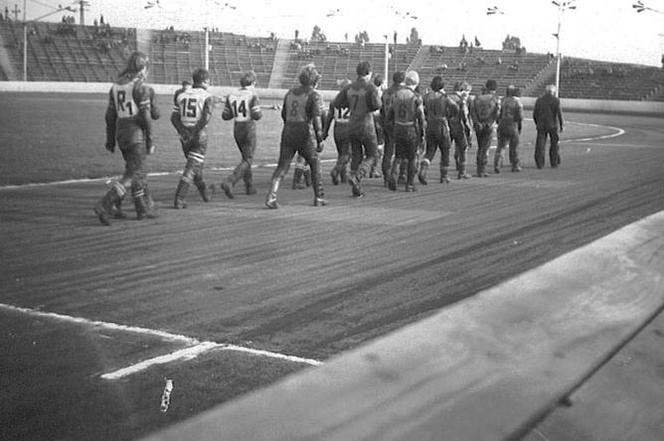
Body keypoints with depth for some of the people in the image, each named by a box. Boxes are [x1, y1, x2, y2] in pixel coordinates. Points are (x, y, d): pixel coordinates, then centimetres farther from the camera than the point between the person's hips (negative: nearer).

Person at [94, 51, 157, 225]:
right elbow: (145, 115, -15)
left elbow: (110, 115, 12)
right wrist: (150, 140, -10)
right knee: (132, 175, -6)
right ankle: (104, 205, -17)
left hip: (120, 132, 8)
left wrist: (110, 139, 18)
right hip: (136, 134, -8)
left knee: (138, 172, 19)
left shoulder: (116, 85, 9)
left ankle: (142, 208, 25)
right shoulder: (141, 86, -12)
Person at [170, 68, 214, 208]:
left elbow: (174, 117, 2)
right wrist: (196, 132, -16)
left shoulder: (181, 95, 8)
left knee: (196, 165, 21)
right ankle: (179, 199, -10)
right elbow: (206, 117, -20)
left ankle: (204, 193, 34)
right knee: (191, 169, -2)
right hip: (199, 135, -5)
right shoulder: (206, 96, -7)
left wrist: (182, 132, 0)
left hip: (185, 135, 5)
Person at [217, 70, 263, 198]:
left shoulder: (231, 95, 3)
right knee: (247, 160, -2)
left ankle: (249, 187, 25)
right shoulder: (253, 95, -11)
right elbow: (257, 115, -17)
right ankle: (229, 182, -20)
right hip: (249, 130, -6)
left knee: (246, 157, 21)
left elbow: (225, 116, 3)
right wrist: (260, 113, 4)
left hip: (237, 129, 6)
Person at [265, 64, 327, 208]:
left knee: (282, 167, 4)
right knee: (315, 164, 15)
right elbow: (317, 119, -16)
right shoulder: (315, 96, -6)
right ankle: (318, 197, 20)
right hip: (305, 134, -4)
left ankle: (271, 196, -13)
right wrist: (320, 140, -14)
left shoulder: (290, 92, 11)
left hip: (288, 132, 4)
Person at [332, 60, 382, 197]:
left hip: (352, 127, 5)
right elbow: (376, 105, -22)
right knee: (372, 156, 9)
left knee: (356, 157, 12)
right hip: (366, 127, -5)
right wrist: (377, 99, -1)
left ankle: (357, 189, 10)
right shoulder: (371, 87, -10)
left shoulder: (349, 87, 5)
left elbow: (336, 103, 3)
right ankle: (356, 177, -13)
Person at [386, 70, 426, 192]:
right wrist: (422, 134, -1)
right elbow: (421, 118, -12)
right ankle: (409, 184, 13)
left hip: (398, 130, 3)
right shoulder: (416, 97, -11)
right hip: (412, 131, -3)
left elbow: (389, 115, 7)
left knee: (398, 156, 12)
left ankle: (393, 176, -14)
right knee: (411, 158, 11)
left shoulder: (397, 94, 2)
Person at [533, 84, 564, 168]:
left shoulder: (539, 100, 6)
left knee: (540, 145, 3)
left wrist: (537, 124, 18)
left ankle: (539, 164, -2)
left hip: (541, 126, 2)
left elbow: (535, 114, 5)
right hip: (553, 125, -2)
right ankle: (554, 163, 14)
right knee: (554, 144, 12)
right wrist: (561, 125, -2)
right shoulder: (556, 100, -4)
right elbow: (559, 113, -10)